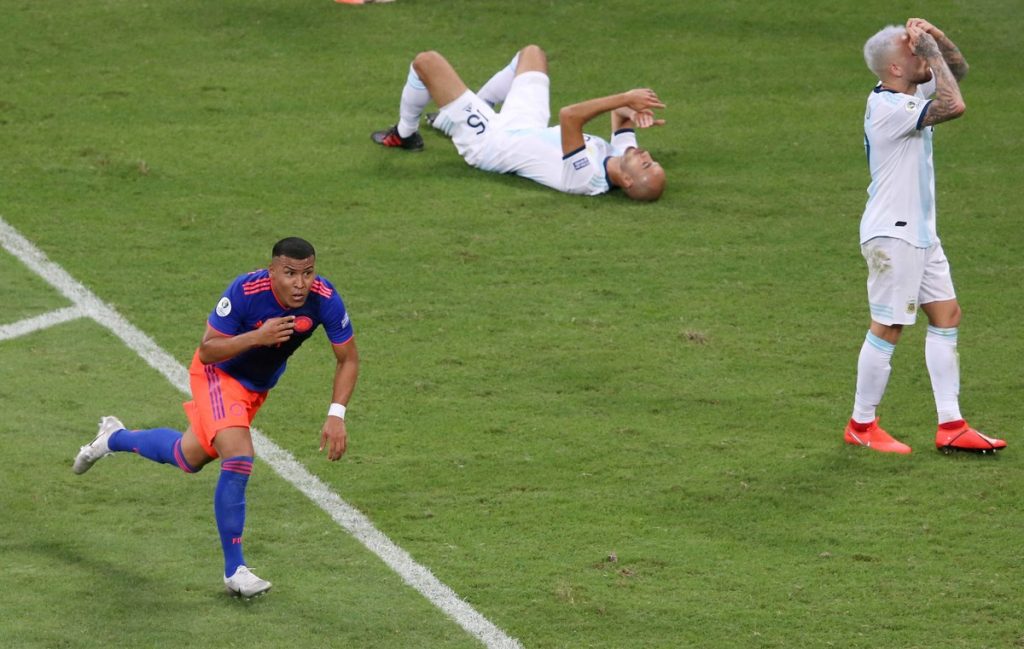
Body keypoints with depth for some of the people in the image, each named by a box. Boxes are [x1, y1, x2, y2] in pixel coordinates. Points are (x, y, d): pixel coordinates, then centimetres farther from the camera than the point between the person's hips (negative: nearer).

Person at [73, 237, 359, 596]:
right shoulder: (245, 291, -36)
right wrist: (257, 337, -44)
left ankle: (115, 438, 50)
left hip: (258, 385, 6)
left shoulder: (325, 299, -26)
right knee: (239, 459, -26)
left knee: (190, 458, 21)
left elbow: (348, 359, -12)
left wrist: (336, 415, -24)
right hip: (219, 374, -6)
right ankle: (234, 571, -10)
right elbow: (206, 352, -28)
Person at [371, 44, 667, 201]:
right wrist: (632, 113, -31)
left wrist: (626, 99, -52)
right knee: (532, 53, 28)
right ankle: (451, 118, 45)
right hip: (530, 128, 7)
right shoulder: (622, 158, -24)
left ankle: (404, 135, 29)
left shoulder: (584, 178, -45)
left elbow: (569, 116, -55)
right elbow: (620, 115, -7)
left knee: (426, 61, -3)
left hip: (487, 141, -7)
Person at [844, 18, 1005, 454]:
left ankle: (951, 426, 10)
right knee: (888, 327, -3)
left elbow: (958, 70, 19)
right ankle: (861, 426, 9)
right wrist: (930, 49, -21)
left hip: (921, 233, 10)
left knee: (946, 315, 8)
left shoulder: (909, 92, 7)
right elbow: (954, 106, -31)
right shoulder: (887, 107, -22)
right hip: (892, 234, -10)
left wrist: (936, 38, -1)